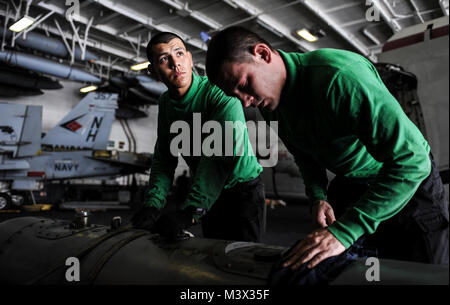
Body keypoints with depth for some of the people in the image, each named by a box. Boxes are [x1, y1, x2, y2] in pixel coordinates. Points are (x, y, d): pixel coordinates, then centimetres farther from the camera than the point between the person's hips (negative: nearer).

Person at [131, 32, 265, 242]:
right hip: (210, 196, 6)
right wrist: (152, 204, -17)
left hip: (243, 188, -5)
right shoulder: (166, 103, 1)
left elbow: (222, 155, -35)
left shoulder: (220, 94, -22)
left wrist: (191, 212, -43)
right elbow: (164, 158, -2)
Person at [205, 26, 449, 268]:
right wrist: (317, 196, -9)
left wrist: (343, 232, -40)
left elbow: (412, 160, -36)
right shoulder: (270, 105, -8)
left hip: (408, 182, -5)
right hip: (351, 185, 6)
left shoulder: (339, 76, -34)